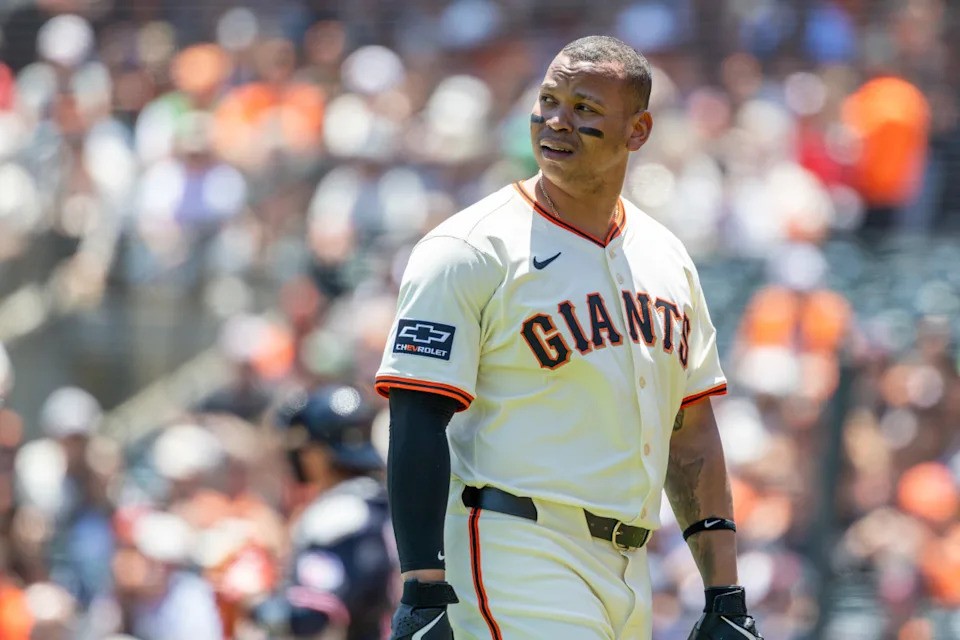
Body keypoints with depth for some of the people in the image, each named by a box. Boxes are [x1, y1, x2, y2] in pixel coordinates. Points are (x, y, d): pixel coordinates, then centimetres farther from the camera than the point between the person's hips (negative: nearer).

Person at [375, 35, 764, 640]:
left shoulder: (668, 260, 15)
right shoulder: (471, 250, -6)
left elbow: (692, 433, 19)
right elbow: (419, 424, -12)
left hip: (628, 579, 7)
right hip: (516, 564, -7)